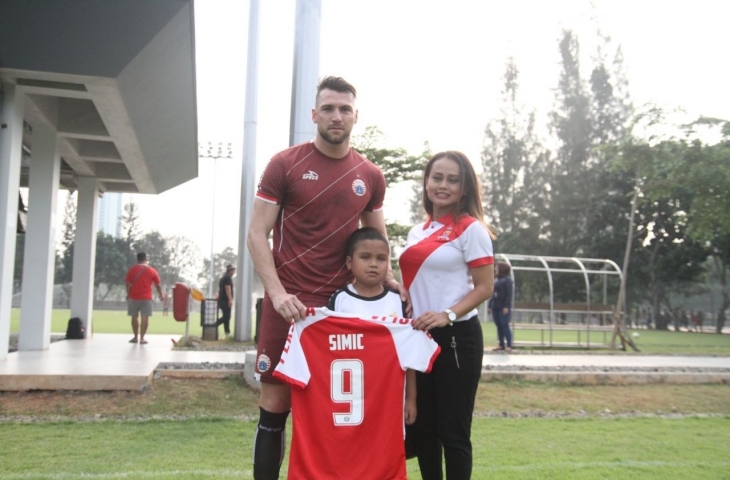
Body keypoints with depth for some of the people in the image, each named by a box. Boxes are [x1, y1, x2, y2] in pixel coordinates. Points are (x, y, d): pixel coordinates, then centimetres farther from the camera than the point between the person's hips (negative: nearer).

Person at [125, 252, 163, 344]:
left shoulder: (131, 270, 0)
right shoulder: (152, 271, 1)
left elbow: (128, 284, -3)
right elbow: (157, 285, 5)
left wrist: (128, 295, 9)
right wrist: (160, 295, 18)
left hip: (134, 297, 1)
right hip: (146, 298, -1)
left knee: (134, 317, 13)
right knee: (145, 318, -2)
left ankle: (136, 337, 19)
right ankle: (142, 338, -6)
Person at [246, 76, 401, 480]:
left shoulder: (370, 176, 8)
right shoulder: (285, 165, -2)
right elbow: (257, 234, -4)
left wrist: (386, 279, 2)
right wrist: (277, 293, -16)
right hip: (289, 302, -3)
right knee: (275, 406, 3)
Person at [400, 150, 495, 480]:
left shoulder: (471, 229, -5)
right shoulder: (417, 232, 14)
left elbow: (484, 287, -9)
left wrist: (448, 316, -22)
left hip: (456, 338, -7)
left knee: (453, 430, 0)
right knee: (422, 426, 13)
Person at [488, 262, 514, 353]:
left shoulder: (507, 279, -4)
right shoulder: (496, 281, 18)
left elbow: (509, 294, -12)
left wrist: (506, 306, -19)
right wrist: (490, 306, 15)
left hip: (504, 307, -7)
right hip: (495, 307, 7)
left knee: (505, 326, -8)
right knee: (499, 326, 6)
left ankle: (509, 346, -6)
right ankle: (501, 345, 10)